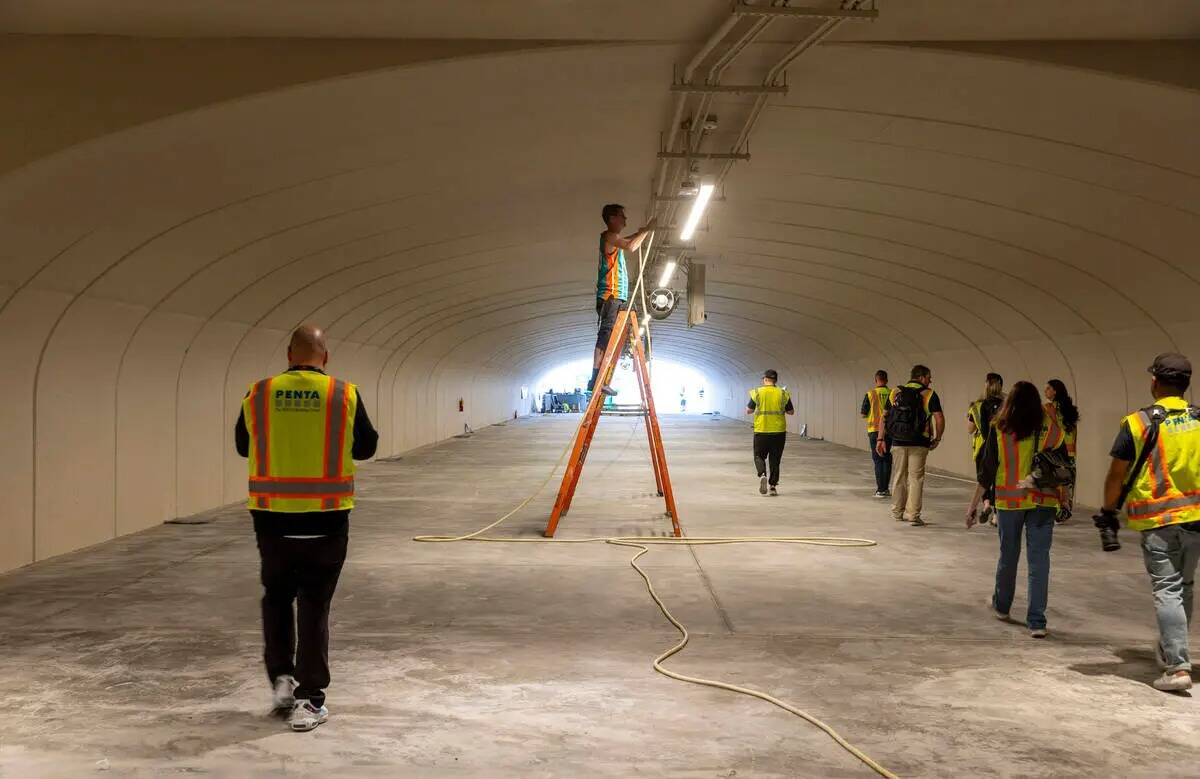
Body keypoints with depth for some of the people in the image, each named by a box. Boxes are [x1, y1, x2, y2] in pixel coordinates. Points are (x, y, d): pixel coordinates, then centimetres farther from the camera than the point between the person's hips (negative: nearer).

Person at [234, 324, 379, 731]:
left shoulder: (258, 394, -2)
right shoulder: (344, 395, -5)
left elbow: (242, 445, 12)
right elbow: (366, 447, 6)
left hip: (272, 517, 1)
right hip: (325, 519, -1)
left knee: (277, 597, 23)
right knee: (314, 605, 7)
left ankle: (282, 678, 19)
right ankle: (308, 701, 9)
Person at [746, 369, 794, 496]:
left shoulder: (757, 392, -5)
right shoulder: (783, 394, -2)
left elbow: (748, 410, -1)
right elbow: (791, 411, 4)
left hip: (761, 431, -1)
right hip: (779, 431, 1)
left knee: (759, 456, 12)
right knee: (775, 459, 12)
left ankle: (762, 474, -16)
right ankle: (773, 486, 11)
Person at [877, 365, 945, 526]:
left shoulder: (895, 393, 7)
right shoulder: (929, 395, -4)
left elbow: (884, 417, 6)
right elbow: (939, 419, -11)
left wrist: (881, 439, 9)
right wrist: (937, 439, 2)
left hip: (898, 442, 3)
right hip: (919, 444, -3)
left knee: (899, 477, 14)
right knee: (916, 478, 3)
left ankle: (897, 513, 22)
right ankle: (913, 514, -1)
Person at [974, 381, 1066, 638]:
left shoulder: (999, 428, -3)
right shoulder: (1050, 426, -1)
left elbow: (987, 468, -1)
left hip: (1009, 500, 0)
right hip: (1043, 501, 0)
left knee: (1008, 555, 17)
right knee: (1039, 559, 2)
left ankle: (1002, 605, 37)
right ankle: (1036, 621, 1)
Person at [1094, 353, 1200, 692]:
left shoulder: (1138, 423, -9)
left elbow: (1117, 475, -5)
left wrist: (1108, 510, 10)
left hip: (1158, 521, -4)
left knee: (1167, 591, -1)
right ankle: (1169, 648, 35)